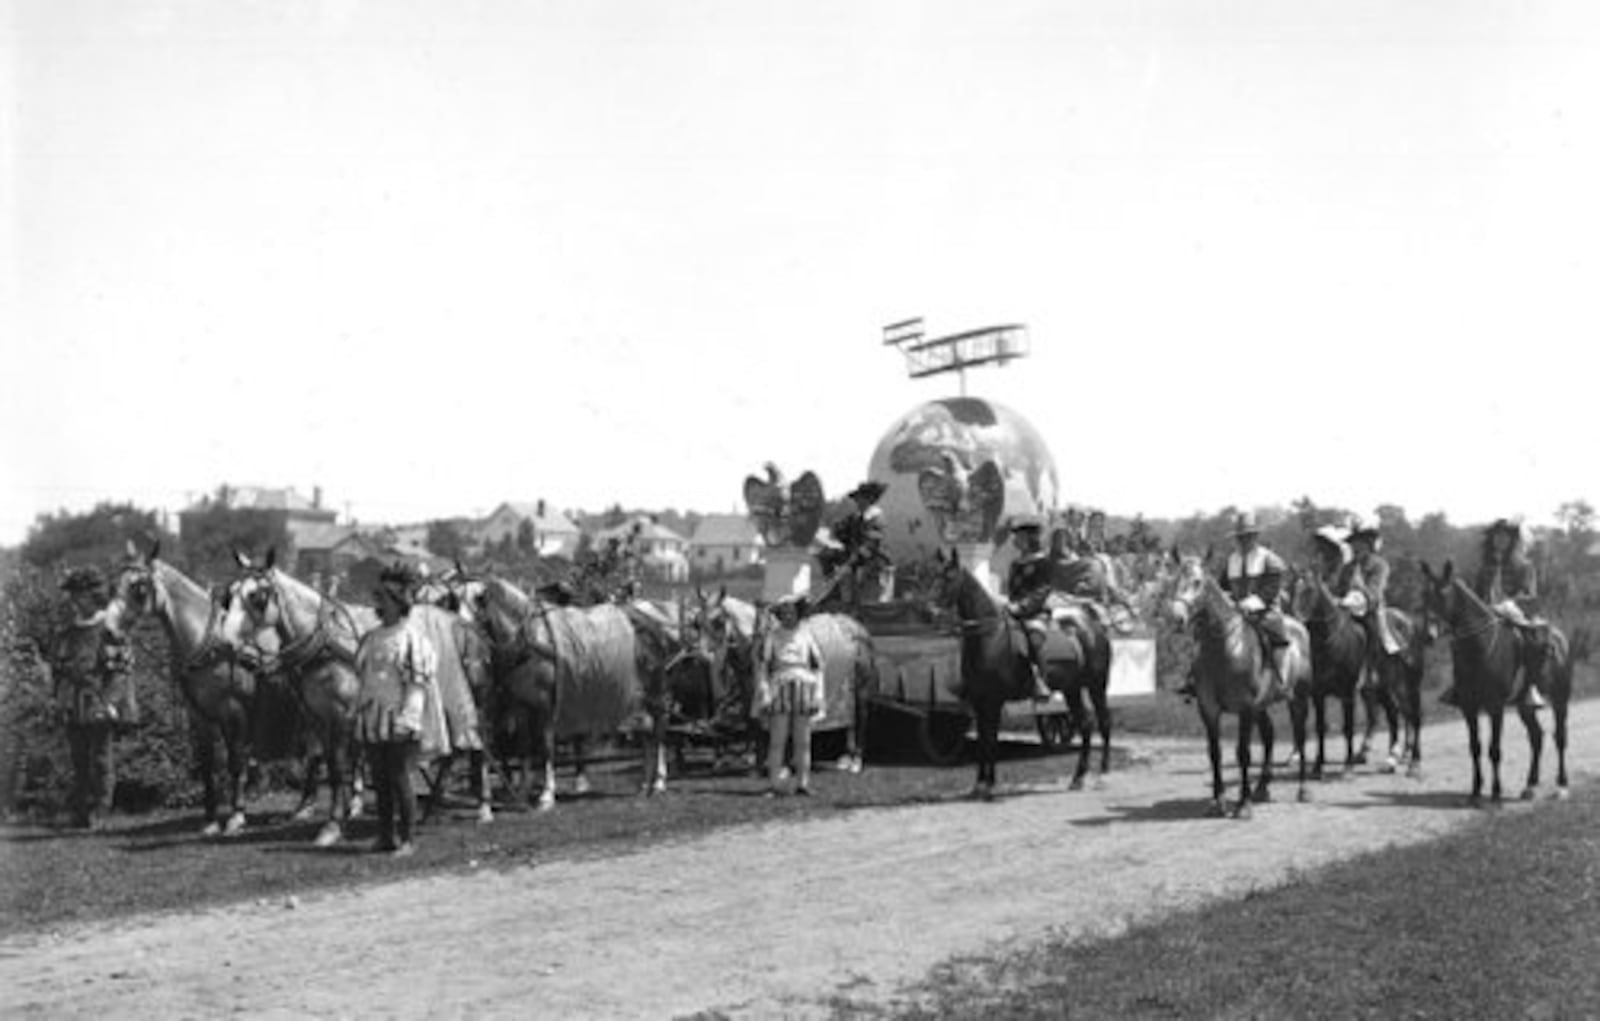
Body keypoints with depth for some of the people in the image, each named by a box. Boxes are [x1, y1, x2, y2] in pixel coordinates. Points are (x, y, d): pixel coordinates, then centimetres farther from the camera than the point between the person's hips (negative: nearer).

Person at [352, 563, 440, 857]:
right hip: (372, 719, 7)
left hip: (398, 720, -7)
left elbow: (418, 682, -12)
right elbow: (364, 675, 18)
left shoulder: (412, 638, -8)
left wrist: (407, 717, -19)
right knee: (380, 780, 10)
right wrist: (359, 710, 12)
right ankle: (386, 836, 18)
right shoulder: (372, 637, 13)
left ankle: (407, 838, 4)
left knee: (400, 778, -3)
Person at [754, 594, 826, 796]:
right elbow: (762, 666, 1)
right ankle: (774, 785, 0)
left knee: (802, 741, 3)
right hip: (780, 689, -1)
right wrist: (764, 694, -9)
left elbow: (819, 666, 8)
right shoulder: (772, 636, 2)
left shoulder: (807, 634, 7)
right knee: (777, 740, -4)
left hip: (803, 689, 1)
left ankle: (802, 785, 7)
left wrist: (818, 697, 2)